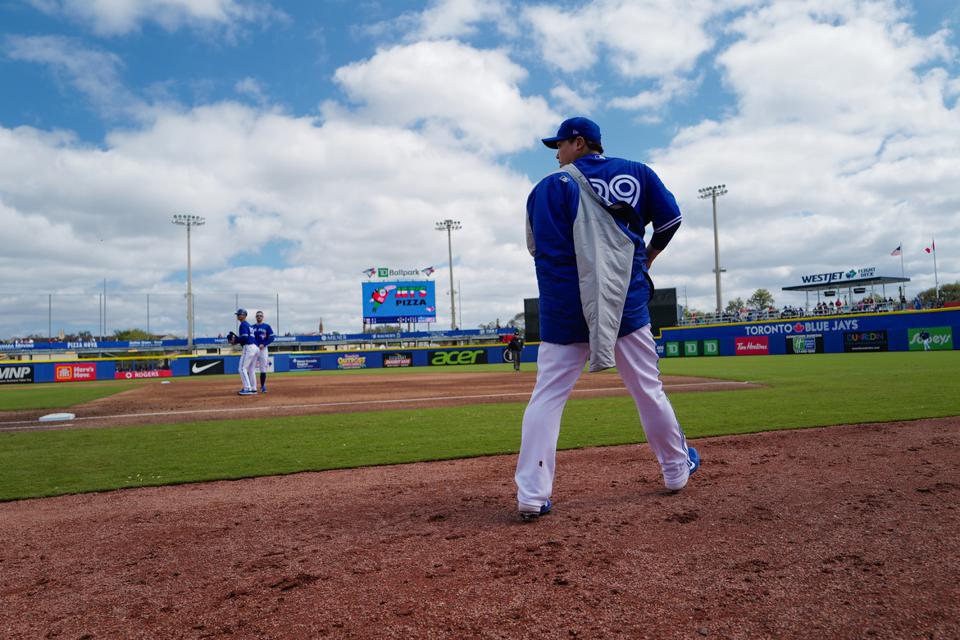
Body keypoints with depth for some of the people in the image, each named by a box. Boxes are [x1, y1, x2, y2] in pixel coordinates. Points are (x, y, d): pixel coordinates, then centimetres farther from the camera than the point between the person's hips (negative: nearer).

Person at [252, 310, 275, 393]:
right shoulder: (252, 327, 14)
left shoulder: (267, 326, 5)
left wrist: (263, 344, -14)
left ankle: (263, 386, 8)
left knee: (263, 368, -2)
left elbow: (271, 338, -2)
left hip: (263, 349, -2)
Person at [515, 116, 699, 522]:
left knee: (547, 395, 0)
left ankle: (532, 495, -5)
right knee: (648, 390, 14)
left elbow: (539, 248, -1)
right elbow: (670, 218, 9)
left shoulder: (551, 186, 0)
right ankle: (677, 470, 29)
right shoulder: (636, 173, 9)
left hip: (565, 310, -2)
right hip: (627, 302, 2)